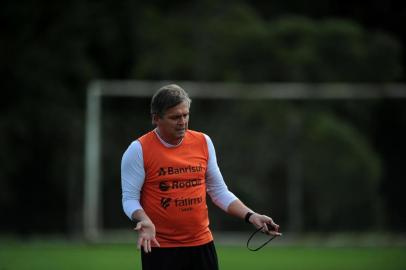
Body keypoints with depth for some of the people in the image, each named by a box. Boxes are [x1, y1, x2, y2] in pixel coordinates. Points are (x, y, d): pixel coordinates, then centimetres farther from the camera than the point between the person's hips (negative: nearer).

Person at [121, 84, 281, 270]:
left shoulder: (203, 142, 7)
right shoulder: (138, 150, -6)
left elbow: (219, 191, 14)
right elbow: (130, 198, -6)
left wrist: (250, 216, 2)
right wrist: (144, 221, -25)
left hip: (202, 244, 4)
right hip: (159, 247, -4)